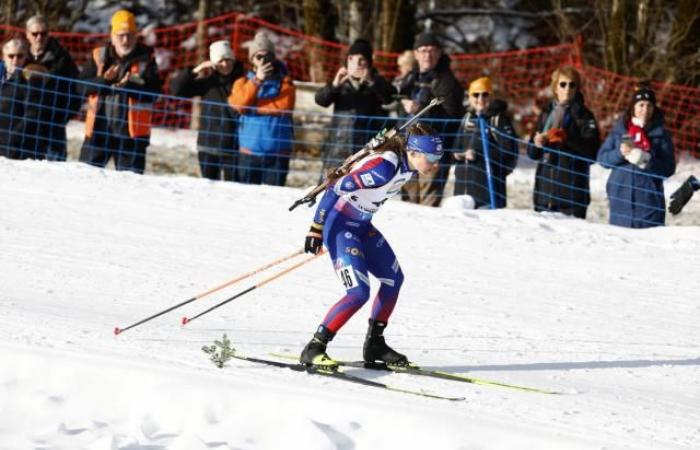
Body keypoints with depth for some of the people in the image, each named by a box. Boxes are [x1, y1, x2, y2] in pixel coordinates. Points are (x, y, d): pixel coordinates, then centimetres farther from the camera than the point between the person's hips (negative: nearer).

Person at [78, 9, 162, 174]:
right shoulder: (99, 56, 5)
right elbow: (82, 85, -2)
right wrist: (104, 80, -20)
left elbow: (154, 91, -9)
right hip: (98, 128, 2)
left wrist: (130, 85, -24)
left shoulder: (146, 59, 0)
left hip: (131, 131, -2)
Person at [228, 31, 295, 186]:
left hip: (278, 153, -2)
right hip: (249, 151, 2)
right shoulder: (243, 82, 9)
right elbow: (239, 104, -9)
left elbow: (284, 105, -13)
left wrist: (252, 106, -7)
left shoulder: (284, 81, 5)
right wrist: (257, 80, -17)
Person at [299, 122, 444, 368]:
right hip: (338, 224, -9)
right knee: (359, 293, -18)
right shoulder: (384, 166, -30)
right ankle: (313, 349, -12)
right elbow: (335, 189, -29)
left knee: (393, 279, 15)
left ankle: (375, 345, 27)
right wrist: (316, 229, -26)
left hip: (361, 225, 9)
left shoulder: (408, 166, -2)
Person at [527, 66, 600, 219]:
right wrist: (537, 144, -4)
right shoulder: (547, 113, 16)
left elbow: (593, 152, -9)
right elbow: (532, 152, 18)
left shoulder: (583, 114, 2)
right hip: (545, 189, 5)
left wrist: (567, 139, -19)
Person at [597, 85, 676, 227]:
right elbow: (602, 157, 6)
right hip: (620, 198, 2)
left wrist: (646, 161, -17)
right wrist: (620, 153, -13)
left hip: (648, 199, -2)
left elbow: (669, 168, -2)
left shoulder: (661, 134, 3)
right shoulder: (619, 129, 9)